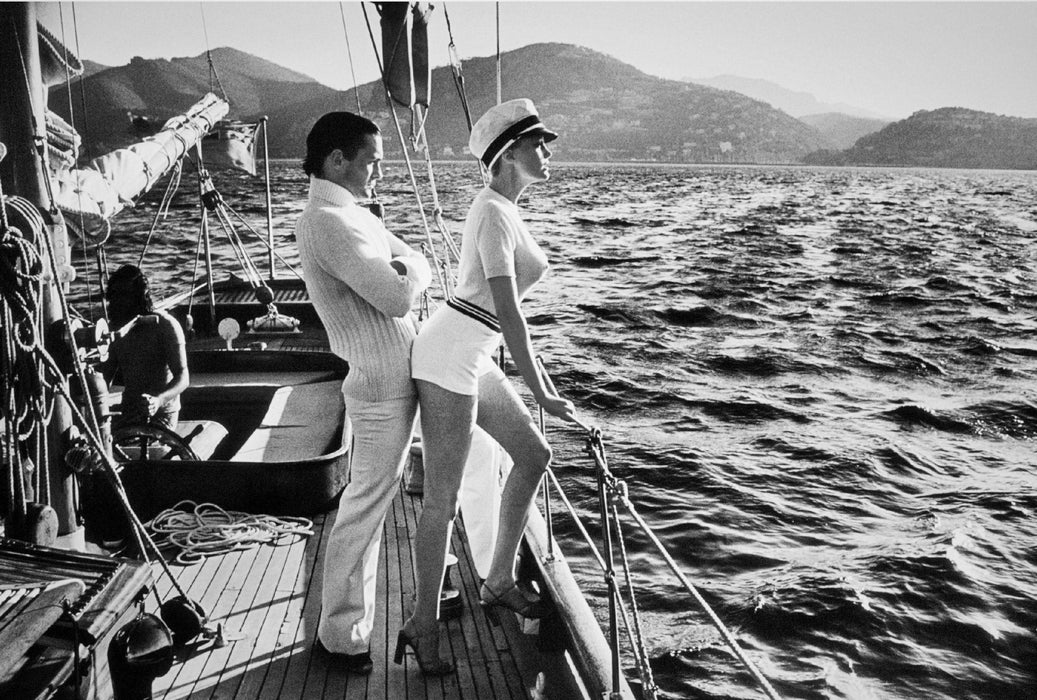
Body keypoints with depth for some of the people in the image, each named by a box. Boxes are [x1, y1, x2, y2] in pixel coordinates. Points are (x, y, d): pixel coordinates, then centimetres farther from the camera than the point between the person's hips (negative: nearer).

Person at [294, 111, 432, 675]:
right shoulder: (328, 222, -18)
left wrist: (405, 268, -8)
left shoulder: (352, 214, 13)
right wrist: (406, 273, -4)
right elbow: (396, 297, -23)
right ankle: (342, 636, 15)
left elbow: (419, 269, 13)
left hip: (396, 379, 10)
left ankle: (345, 621, 35)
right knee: (364, 511, 0)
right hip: (382, 388, -10)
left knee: (370, 503, 20)